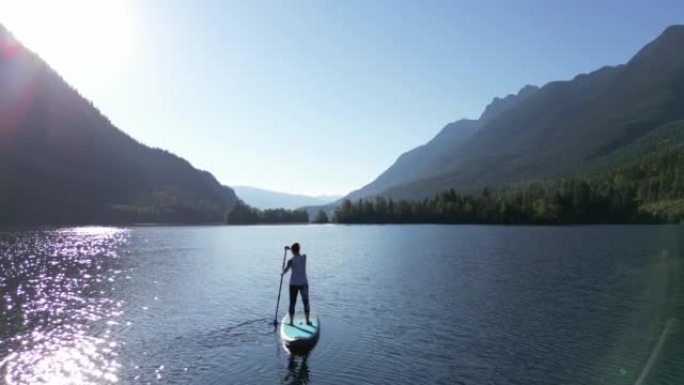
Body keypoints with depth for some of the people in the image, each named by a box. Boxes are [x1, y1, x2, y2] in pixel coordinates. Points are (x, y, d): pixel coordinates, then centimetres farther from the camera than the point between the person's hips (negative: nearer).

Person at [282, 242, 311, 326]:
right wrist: (289, 248, 25)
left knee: (292, 303, 9)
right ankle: (307, 320, 20)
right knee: (306, 302, 15)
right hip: (304, 283, 2)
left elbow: (284, 271, 0)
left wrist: (283, 272, 23)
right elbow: (298, 254, 20)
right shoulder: (304, 257, -4)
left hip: (294, 284, -2)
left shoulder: (291, 261, -13)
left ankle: (291, 321, 15)